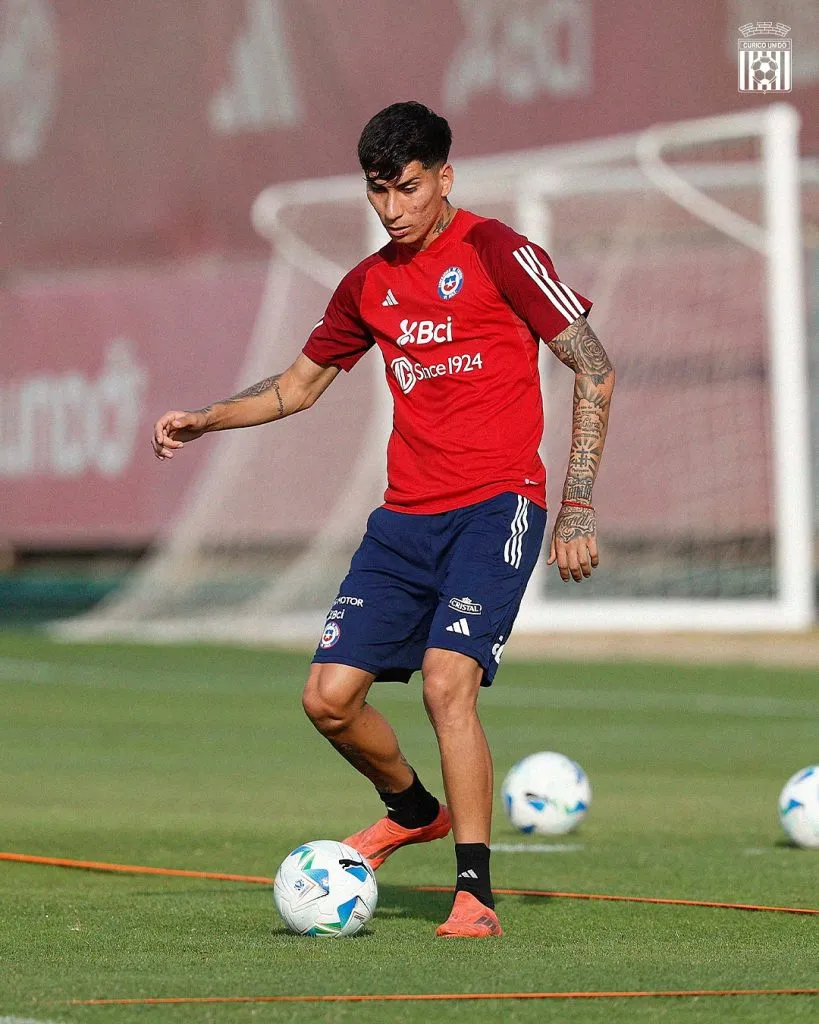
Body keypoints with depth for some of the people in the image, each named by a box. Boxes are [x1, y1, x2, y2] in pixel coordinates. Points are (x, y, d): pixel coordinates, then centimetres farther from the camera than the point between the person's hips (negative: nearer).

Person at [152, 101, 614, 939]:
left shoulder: (496, 252, -6)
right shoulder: (370, 284, 13)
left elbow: (595, 369, -6)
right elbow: (300, 383, 28)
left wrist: (576, 507, -10)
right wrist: (203, 420, 13)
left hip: (496, 506, -6)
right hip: (406, 516, 6)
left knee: (447, 680, -23)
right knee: (329, 697, 0)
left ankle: (475, 894, -16)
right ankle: (413, 810, 29)